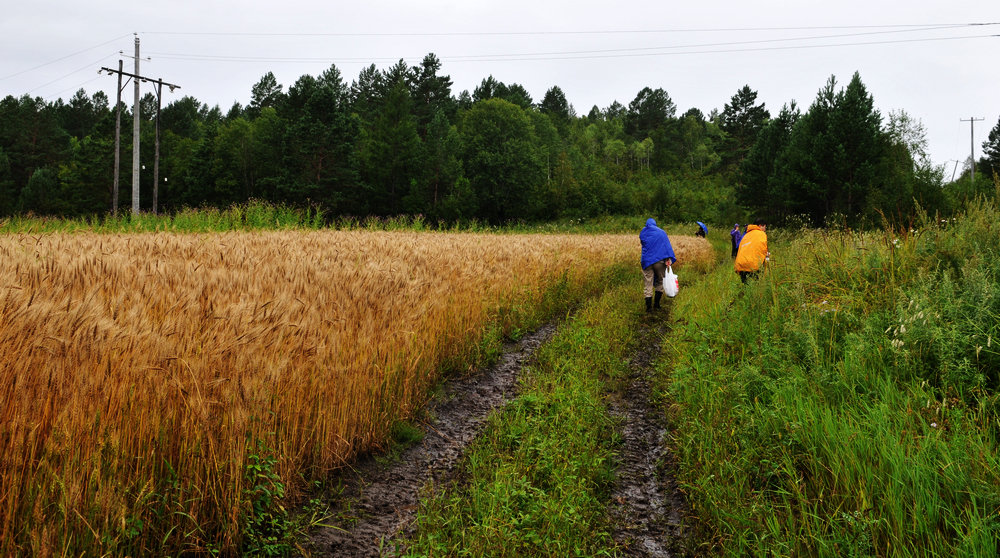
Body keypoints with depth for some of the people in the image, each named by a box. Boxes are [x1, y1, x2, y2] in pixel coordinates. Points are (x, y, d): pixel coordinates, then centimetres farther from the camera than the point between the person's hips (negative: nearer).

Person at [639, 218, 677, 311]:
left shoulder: (642, 232, 8)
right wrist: (669, 258, -16)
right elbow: (667, 245, -9)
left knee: (647, 284, 2)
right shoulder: (661, 232, 2)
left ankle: (649, 306, -3)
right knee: (660, 282, 15)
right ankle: (657, 303, 15)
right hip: (659, 260, -1)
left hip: (646, 261, 1)